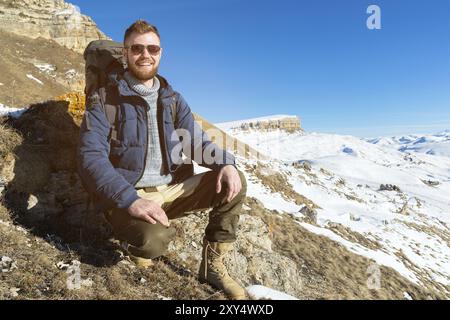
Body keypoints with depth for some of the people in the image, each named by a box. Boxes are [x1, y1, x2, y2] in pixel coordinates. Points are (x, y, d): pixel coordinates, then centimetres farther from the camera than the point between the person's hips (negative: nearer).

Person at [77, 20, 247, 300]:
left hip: (173, 189, 5)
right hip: (127, 195, -5)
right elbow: (92, 158, -15)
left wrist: (226, 163, -17)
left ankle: (213, 265, 0)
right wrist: (131, 200, -30)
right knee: (153, 239, -36)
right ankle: (139, 238, 3)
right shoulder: (105, 99, -4)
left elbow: (197, 141, 6)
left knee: (235, 183, -12)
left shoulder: (172, 99, 11)